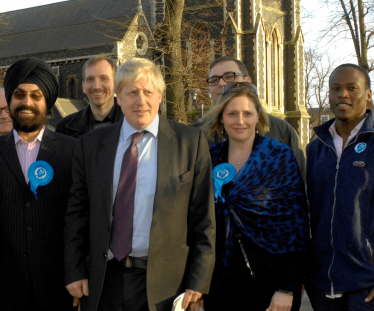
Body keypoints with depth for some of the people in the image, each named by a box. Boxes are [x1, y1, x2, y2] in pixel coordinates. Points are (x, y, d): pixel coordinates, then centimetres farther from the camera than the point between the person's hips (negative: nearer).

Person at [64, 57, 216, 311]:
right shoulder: (91, 144, 5)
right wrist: (75, 271, 2)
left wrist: (198, 281, -6)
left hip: (164, 282, -2)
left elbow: (203, 217, -3)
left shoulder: (191, 141, -2)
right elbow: (77, 212, 8)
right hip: (104, 280, 2)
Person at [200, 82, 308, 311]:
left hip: (268, 278, -3)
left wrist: (286, 289, -14)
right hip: (220, 279, 3)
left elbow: (295, 224, -9)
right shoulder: (210, 158, 3)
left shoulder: (281, 157, -6)